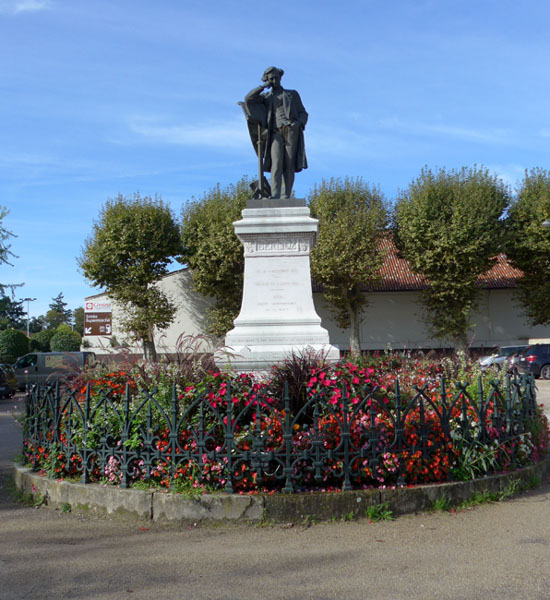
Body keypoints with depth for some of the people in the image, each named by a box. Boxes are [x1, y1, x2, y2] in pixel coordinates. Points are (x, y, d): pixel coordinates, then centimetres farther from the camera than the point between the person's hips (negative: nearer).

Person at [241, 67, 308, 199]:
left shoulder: (293, 94, 21)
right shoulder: (266, 97, 22)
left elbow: (303, 113, 15)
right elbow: (248, 99, 5)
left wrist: (299, 122, -8)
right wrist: (264, 86, 7)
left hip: (292, 131, 0)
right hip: (276, 133, 0)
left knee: (289, 166, -9)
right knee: (276, 164, -18)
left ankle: (285, 197, -11)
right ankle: (275, 196, -28)